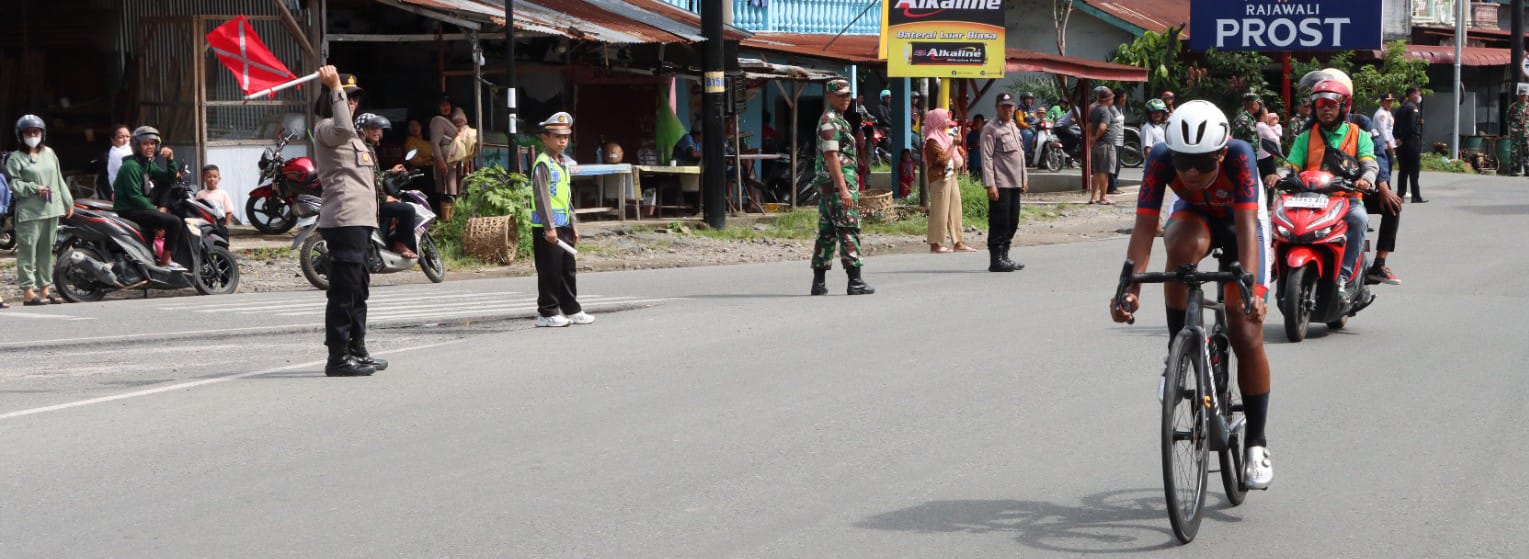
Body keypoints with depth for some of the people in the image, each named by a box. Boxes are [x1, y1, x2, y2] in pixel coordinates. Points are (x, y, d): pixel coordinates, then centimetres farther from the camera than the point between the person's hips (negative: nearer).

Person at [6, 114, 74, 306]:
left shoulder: (49, 153, 15)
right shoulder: (16, 158, -2)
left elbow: (59, 180, 19)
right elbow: (13, 184, -9)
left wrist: (68, 203, 18)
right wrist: (35, 189, -17)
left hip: (51, 210, 6)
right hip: (29, 212, -6)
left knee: (46, 251, 12)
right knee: (28, 251, -7)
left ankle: (45, 289, 19)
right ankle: (28, 292, -8)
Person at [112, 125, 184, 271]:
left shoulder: (149, 165, 15)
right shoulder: (131, 166, -14)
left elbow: (169, 180, 13)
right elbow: (134, 195, -19)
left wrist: (170, 159, -1)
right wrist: (156, 211, -17)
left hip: (141, 208, 10)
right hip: (129, 211, -10)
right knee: (173, 222, -24)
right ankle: (166, 261, -17)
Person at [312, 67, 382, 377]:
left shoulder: (351, 136, 25)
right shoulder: (324, 128, -8)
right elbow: (343, 128, -30)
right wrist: (335, 87, -25)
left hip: (360, 220, 11)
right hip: (344, 220, -11)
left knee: (359, 287, 16)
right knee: (344, 289, -12)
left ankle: (357, 351, 24)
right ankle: (338, 357, -13)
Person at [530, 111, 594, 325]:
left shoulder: (563, 163, 17)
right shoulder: (542, 164, -12)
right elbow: (542, 197, -18)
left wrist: (573, 225, 20)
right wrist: (549, 227, -22)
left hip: (564, 226, 9)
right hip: (546, 228, -9)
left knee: (569, 269, 14)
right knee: (550, 271, -4)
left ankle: (571, 309, 22)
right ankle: (547, 313, 2)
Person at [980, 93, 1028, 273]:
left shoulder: (1014, 128, 19)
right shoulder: (991, 130, -8)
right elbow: (986, 158, -13)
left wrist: (1024, 179, 21)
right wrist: (990, 184, -19)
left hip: (1015, 184, 8)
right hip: (1000, 184, -8)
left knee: (1012, 223, 10)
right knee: (999, 223, -7)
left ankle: (1004, 256, 18)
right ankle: (996, 260, -3)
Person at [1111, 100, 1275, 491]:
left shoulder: (1239, 156, -38)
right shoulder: (1161, 160, -33)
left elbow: (1246, 228, -44)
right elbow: (1144, 227, -37)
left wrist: (1249, 289, -57)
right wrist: (1130, 288, -50)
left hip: (1240, 221, -1)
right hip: (1194, 216, 1)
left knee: (1247, 335, -10)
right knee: (1184, 248, -38)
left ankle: (1257, 444, 3)